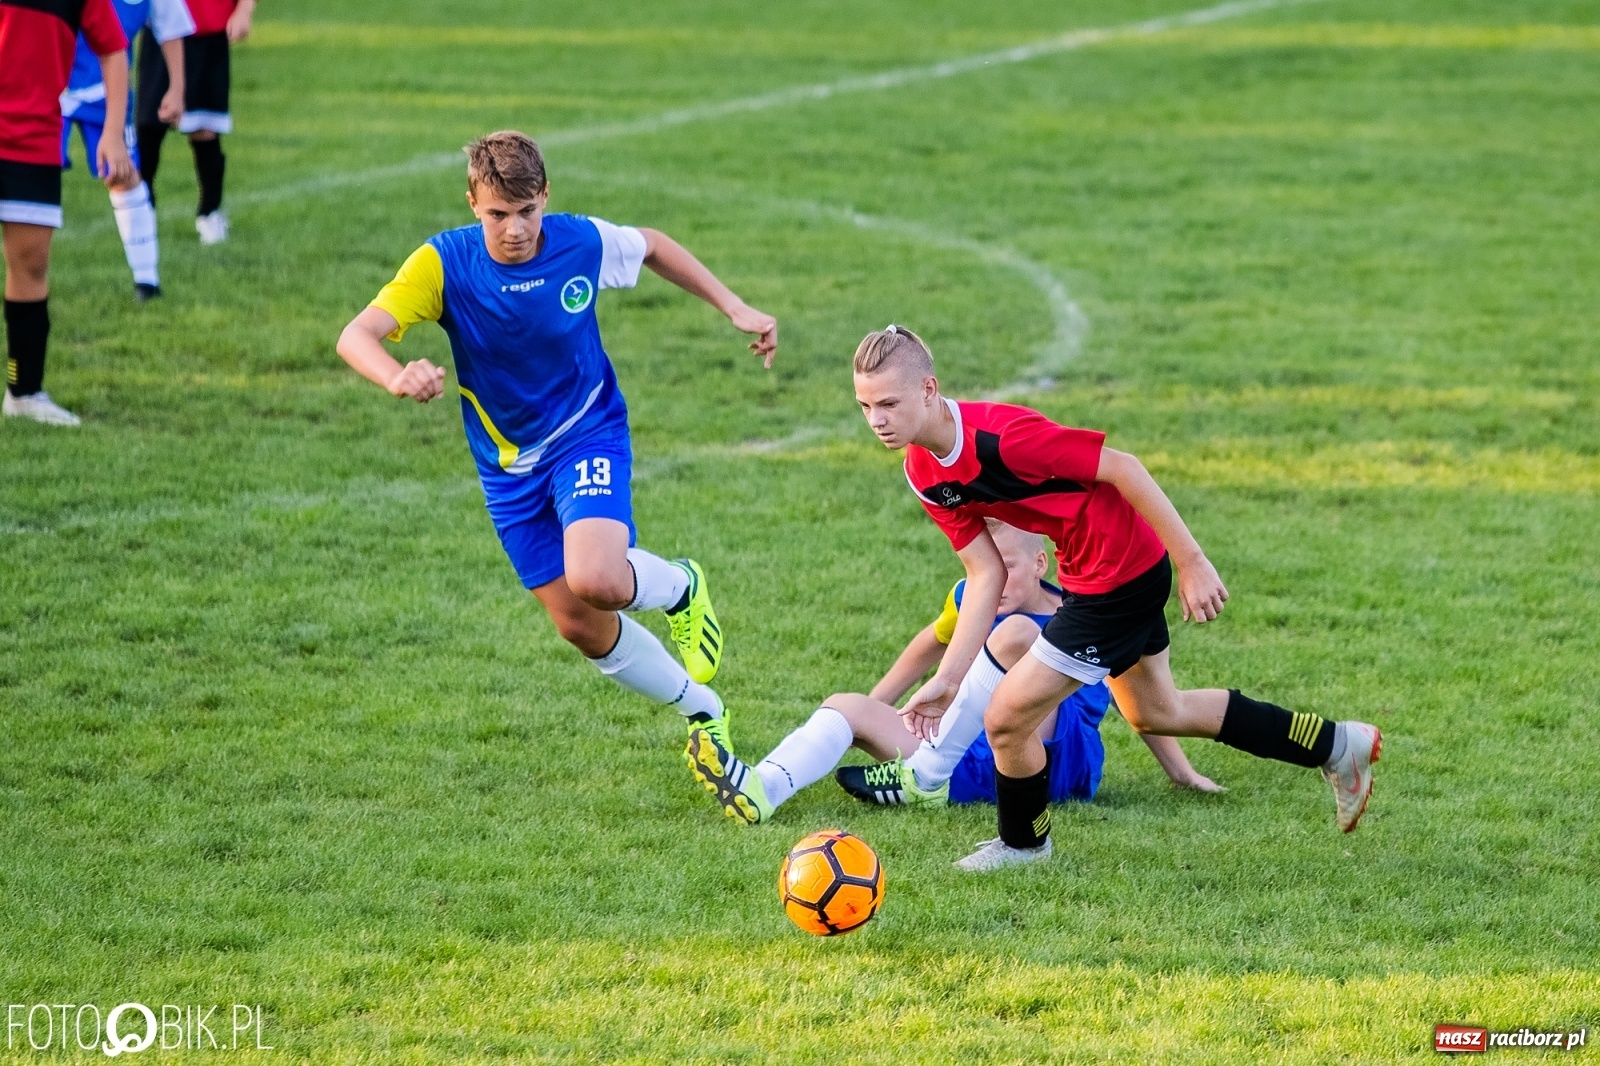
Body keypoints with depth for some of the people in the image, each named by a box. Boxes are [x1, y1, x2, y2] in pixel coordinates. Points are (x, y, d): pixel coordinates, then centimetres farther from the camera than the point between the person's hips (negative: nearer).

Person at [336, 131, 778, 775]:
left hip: (589, 434, -2)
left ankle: (680, 587, 7)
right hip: (510, 465, 2)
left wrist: (734, 308, 5)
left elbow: (652, 246, 7)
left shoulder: (584, 242, -17)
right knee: (580, 626, 6)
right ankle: (702, 710, 29)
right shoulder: (444, 264, -21)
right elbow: (355, 336, -32)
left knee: (593, 580, -29)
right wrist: (398, 379, -53)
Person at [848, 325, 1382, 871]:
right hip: (1087, 575, 9)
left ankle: (1023, 844, 26)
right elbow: (986, 576, 2)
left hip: (1119, 577, -9)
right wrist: (947, 679, -4)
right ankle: (1337, 745, 40)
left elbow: (1122, 467, -24)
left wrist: (1192, 562, -22)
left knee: (1007, 718, -5)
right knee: (1156, 712, 27)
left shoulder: (1001, 434, -31)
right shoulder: (924, 476, -4)